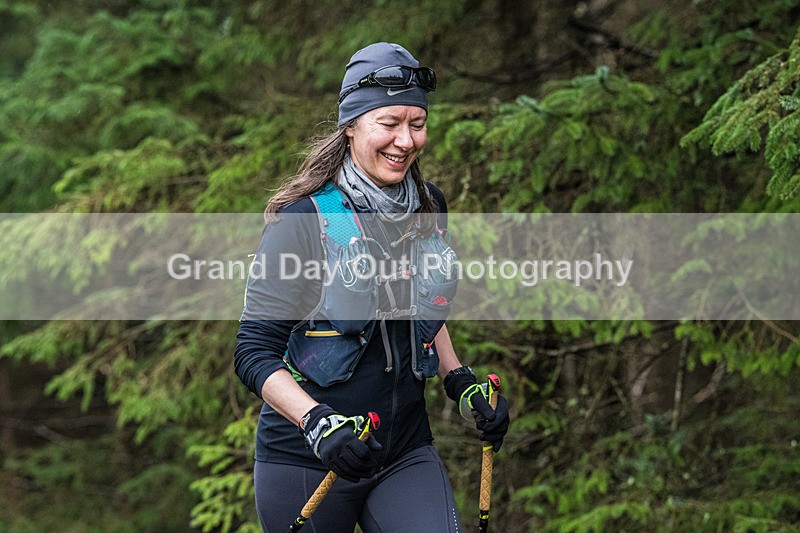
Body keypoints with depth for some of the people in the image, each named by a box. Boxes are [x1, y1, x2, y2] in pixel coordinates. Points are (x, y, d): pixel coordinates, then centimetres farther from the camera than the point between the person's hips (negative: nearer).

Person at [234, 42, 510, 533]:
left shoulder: (429, 207, 4)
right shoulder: (305, 219, -13)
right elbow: (254, 351, -14)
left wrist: (461, 382, 8)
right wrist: (317, 421, -28)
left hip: (407, 451, 4)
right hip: (306, 461, -4)